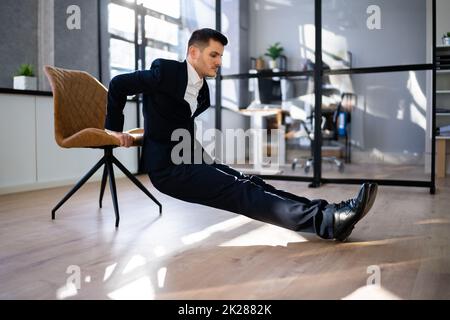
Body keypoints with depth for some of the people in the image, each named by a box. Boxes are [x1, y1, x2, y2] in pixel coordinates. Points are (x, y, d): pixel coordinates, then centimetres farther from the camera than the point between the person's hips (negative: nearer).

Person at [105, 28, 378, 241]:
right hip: (168, 166, -8)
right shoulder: (167, 71, -10)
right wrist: (114, 128, 2)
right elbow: (119, 84, -3)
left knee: (250, 184, -13)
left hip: (189, 160, 8)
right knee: (241, 190, -24)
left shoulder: (203, 91, 13)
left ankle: (326, 216, -25)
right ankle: (326, 221, -37)